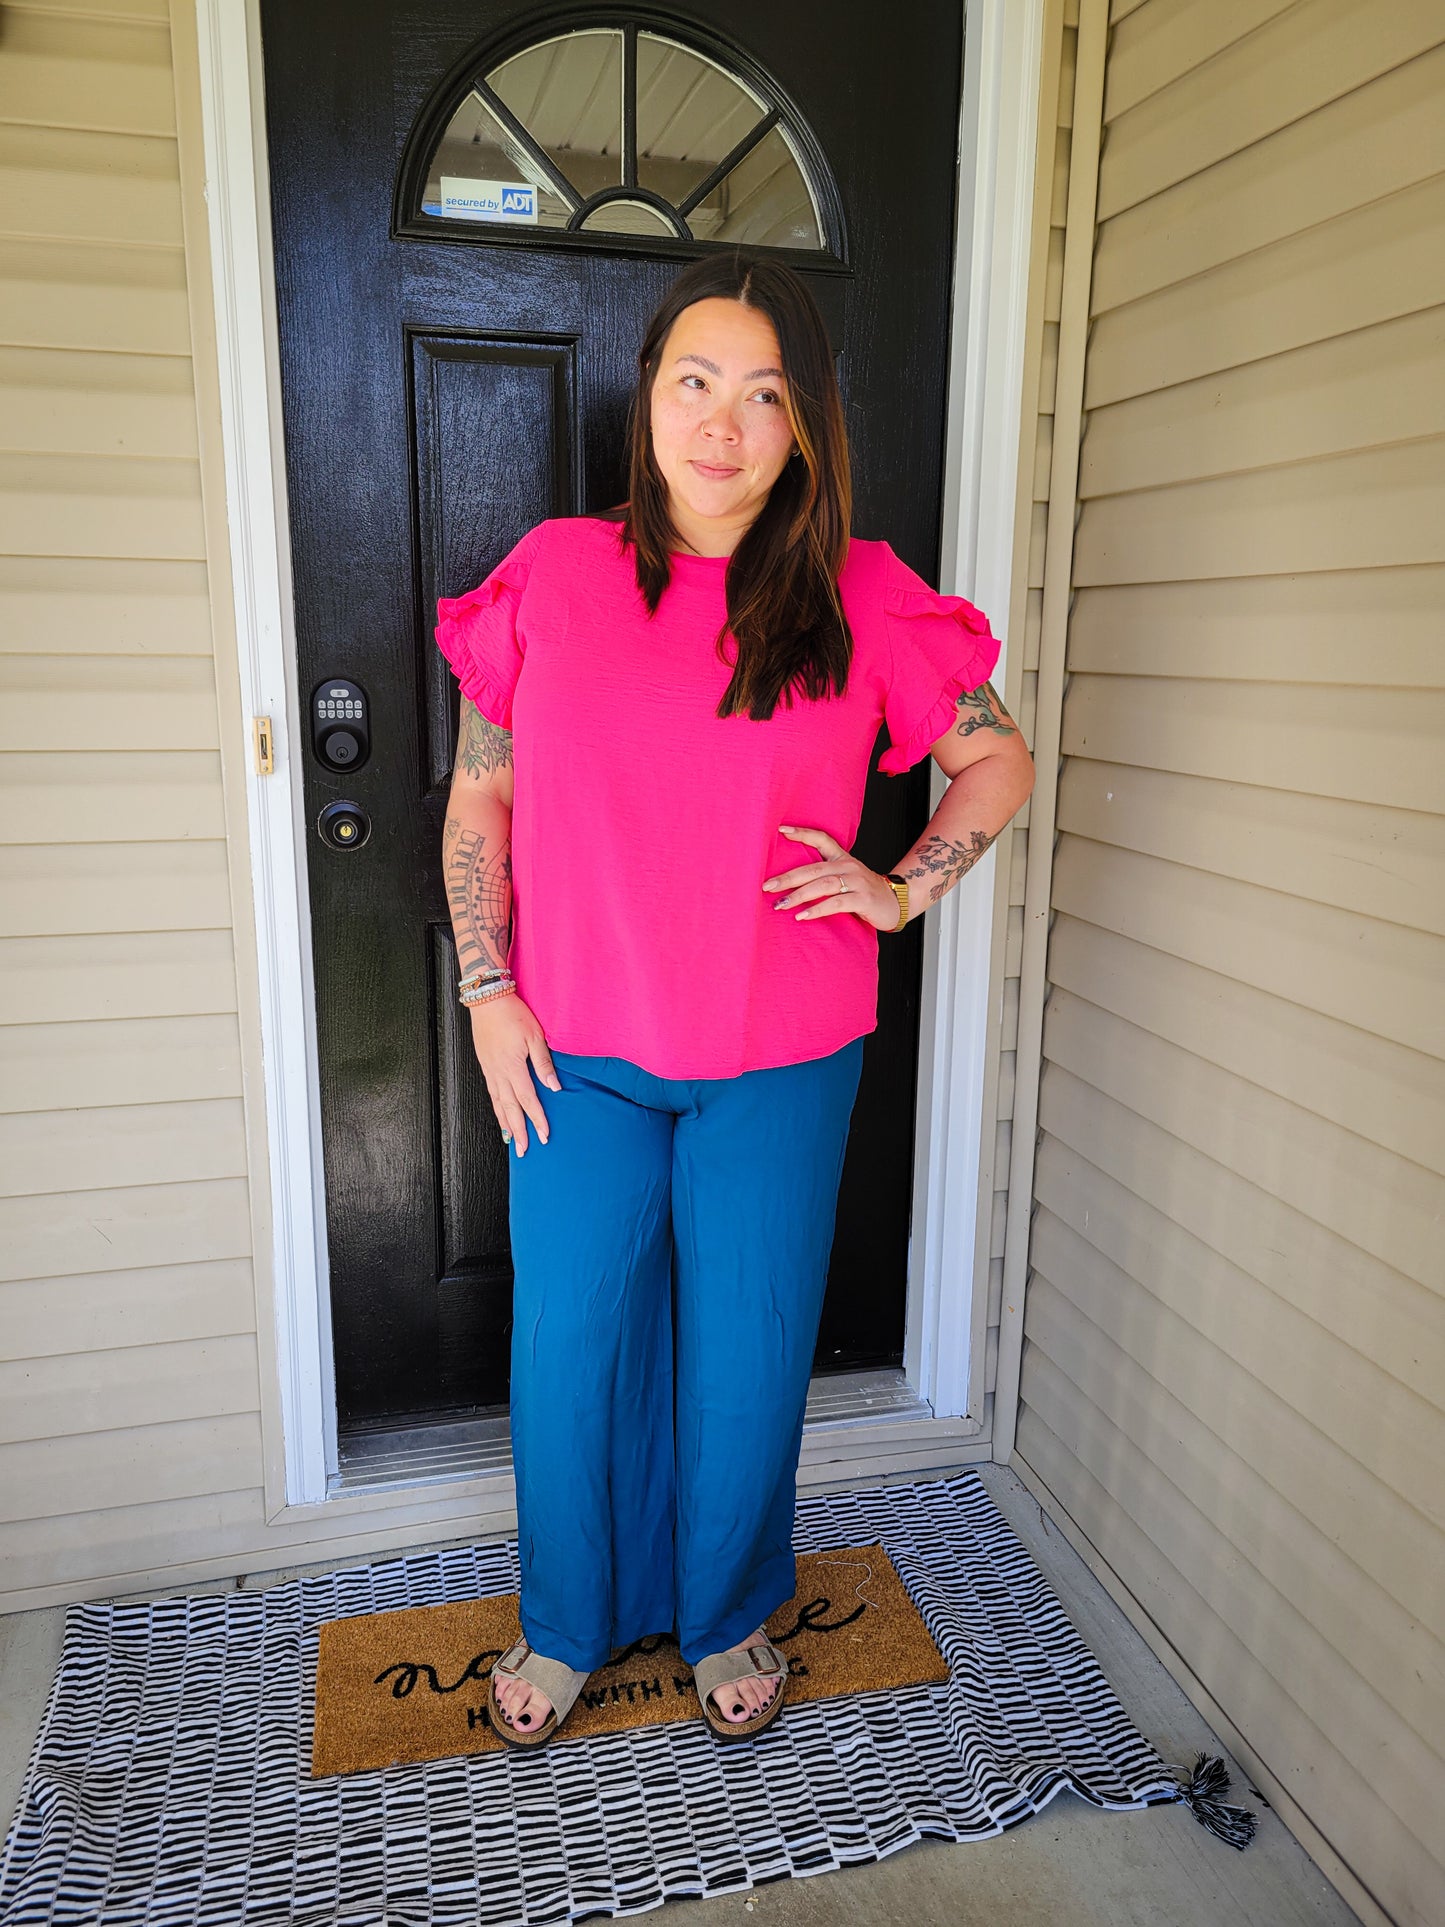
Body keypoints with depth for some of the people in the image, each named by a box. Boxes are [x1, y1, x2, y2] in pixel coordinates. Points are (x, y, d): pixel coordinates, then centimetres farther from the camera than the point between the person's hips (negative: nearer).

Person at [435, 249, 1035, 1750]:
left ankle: (729, 1617, 41)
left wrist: (904, 890, -5)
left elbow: (1000, 758, 9)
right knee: (569, 1348, 12)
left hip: (780, 1067, 0)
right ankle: (566, 1624, 40)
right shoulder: (552, 574, 0)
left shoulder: (860, 600, -2)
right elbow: (477, 799, 4)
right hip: (578, 1061, 1)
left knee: (748, 1357, 12)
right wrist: (488, 992, -3)